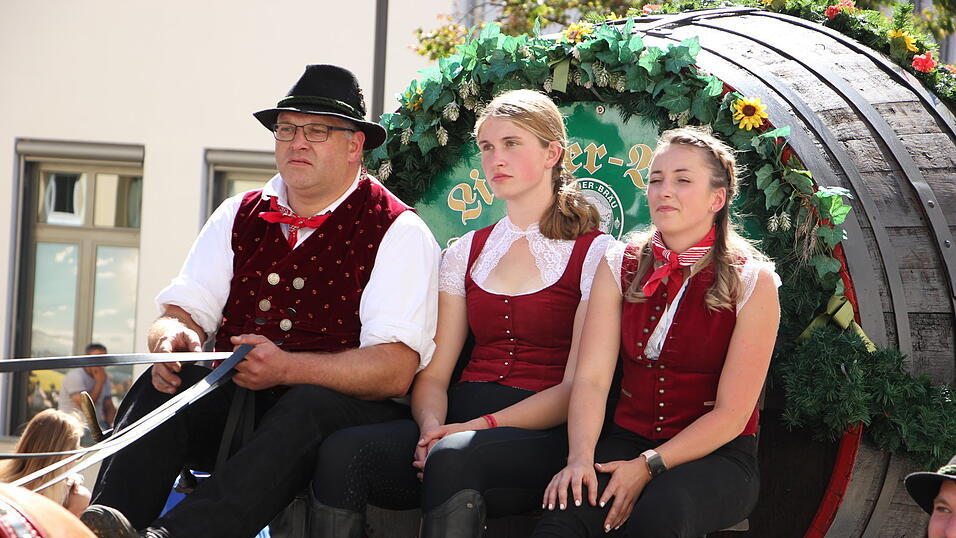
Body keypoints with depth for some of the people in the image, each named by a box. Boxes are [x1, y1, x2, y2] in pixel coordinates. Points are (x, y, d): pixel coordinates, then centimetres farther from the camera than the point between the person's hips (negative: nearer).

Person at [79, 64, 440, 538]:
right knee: (164, 382, -24)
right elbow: (182, 309, 8)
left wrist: (285, 368, -27)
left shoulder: (398, 232, -2)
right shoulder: (239, 217, 16)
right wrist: (173, 336, -19)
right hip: (233, 403, 5)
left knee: (311, 405, -37)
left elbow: (395, 369, -13)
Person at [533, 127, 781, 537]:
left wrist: (649, 466, -19)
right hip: (629, 438, 2)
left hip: (717, 457, -2)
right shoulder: (620, 267, 7)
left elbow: (731, 415, -8)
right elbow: (592, 376, -4)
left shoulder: (753, 282, -4)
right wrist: (580, 458, -23)